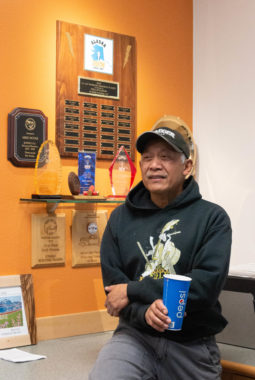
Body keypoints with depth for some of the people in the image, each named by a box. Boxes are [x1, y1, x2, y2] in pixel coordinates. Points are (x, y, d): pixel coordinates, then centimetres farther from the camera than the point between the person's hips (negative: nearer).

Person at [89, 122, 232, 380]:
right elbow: (112, 285, 0)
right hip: (135, 335, 1)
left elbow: (208, 284, -16)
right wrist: (143, 311, -21)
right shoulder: (121, 218, 4)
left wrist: (133, 291, -15)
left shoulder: (212, 217, -5)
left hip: (194, 343, 0)